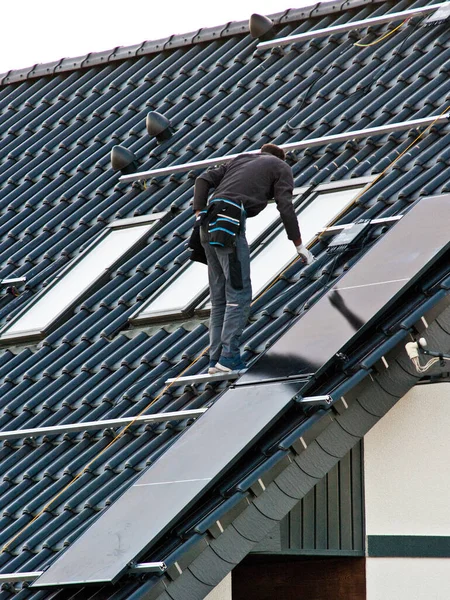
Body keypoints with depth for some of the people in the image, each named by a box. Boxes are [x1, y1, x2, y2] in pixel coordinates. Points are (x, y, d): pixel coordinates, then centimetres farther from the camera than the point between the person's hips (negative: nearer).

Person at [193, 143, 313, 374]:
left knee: (219, 297, 11)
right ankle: (229, 358, -12)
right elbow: (286, 208, 1)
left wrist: (200, 216, 11)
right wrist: (299, 246, 6)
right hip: (230, 225, -7)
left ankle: (216, 359, 10)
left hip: (210, 225, 7)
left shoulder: (240, 159, 30)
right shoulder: (281, 168, 14)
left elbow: (203, 180, 16)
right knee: (239, 294, -5)